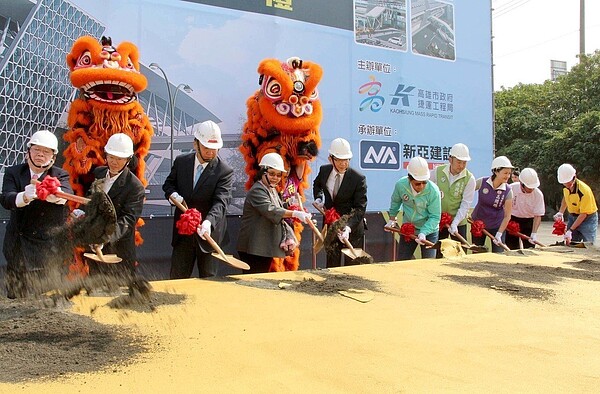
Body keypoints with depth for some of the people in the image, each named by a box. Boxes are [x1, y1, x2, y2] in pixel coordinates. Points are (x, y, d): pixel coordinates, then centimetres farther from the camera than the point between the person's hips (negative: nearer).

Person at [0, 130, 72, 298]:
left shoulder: (60, 175, 2)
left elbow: (68, 194, -20)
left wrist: (56, 194, -46)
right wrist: (24, 196, -36)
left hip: (49, 246, -1)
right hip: (18, 248, 2)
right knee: (17, 298, 9)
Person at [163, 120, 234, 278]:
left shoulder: (225, 171, -13)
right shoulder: (181, 161, 1)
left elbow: (221, 202, -23)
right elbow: (168, 184, 15)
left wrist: (208, 222, -42)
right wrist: (174, 194, -10)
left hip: (209, 232, -3)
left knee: (209, 279, 8)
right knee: (177, 278, 12)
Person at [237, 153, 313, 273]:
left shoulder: (272, 190, 18)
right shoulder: (257, 190, -14)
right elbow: (270, 210, -31)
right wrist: (295, 214, -40)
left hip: (266, 247, 10)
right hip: (255, 248, -10)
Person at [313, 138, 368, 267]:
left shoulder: (358, 178, -19)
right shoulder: (324, 170, -4)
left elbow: (360, 208, -21)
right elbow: (317, 184, 21)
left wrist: (348, 227, -35)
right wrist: (318, 198, 3)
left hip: (352, 227, -4)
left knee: (352, 264, 5)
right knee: (331, 263, 13)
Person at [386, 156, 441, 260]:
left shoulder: (433, 191, -26)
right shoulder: (401, 185, -17)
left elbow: (435, 217, -22)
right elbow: (395, 202, 7)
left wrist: (423, 233, -33)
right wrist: (392, 219, 10)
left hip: (429, 231, -3)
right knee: (401, 261, 12)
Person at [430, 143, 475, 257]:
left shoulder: (469, 178, -10)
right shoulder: (437, 172, -7)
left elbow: (466, 204, -12)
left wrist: (455, 223, -21)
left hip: (459, 223, -1)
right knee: (437, 254, 10)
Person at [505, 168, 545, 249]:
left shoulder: (538, 194, -17)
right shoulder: (511, 188, -16)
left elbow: (538, 215, -14)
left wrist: (534, 233, -23)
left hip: (528, 221, 0)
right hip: (512, 220, 0)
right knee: (512, 248, 1)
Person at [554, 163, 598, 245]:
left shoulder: (584, 191, -28)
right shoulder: (566, 187, -8)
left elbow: (583, 214, -24)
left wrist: (570, 230, -27)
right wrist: (561, 212, 1)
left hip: (588, 218, -6)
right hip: (573, 217, 6)